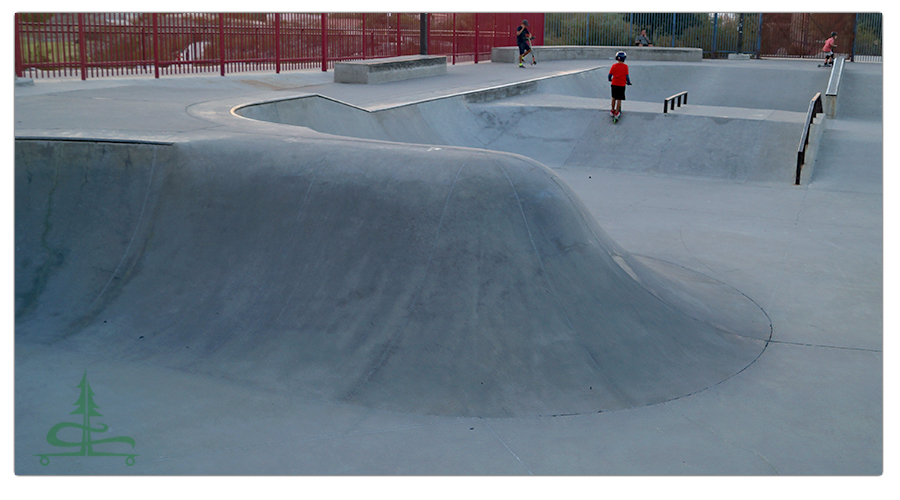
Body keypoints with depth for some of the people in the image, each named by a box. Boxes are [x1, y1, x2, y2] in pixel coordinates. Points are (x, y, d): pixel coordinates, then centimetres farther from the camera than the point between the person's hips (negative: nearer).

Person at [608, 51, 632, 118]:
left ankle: (612, 110, 29)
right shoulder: (625, 66, -9)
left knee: (614, 98, 18)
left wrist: (610, 79, 21)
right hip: (621, 85, -2)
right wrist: (628, 82, 9)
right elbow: (627, 76, -9)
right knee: (619, 99, 7)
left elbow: (609, 75, -1)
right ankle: (617, 112, 11)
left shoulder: (614, 66, -4)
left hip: (614, 84, 2)